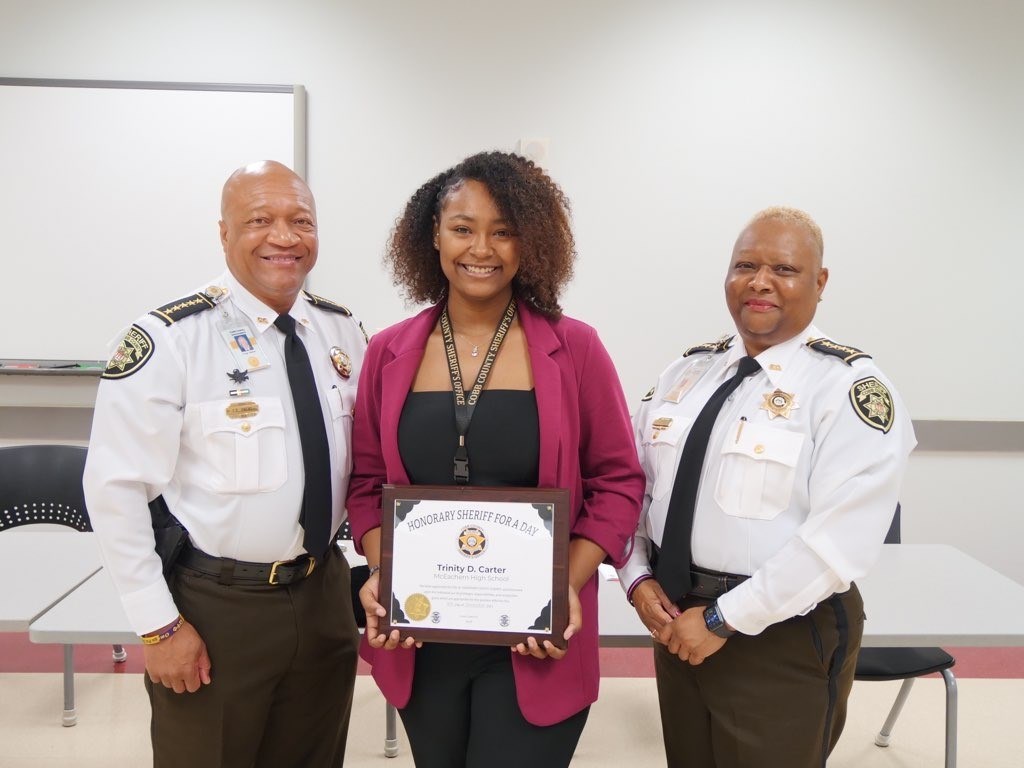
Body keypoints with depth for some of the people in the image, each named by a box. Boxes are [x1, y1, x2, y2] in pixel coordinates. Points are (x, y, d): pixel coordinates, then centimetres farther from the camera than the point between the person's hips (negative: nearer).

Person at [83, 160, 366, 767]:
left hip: (324, 597, 5)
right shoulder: (169, 339, -15)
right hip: (212, 608, -5)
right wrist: (158, 625, -13)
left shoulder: (343, 332, 2)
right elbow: (115, 489, -14)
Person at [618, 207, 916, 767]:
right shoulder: (686, 372, 6)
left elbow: (839, 539, -22)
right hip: (676, 618, 6)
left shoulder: (849, 387, -14)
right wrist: (638, 579, -6)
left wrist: (722, 619, -20)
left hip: (783, 638, -5)